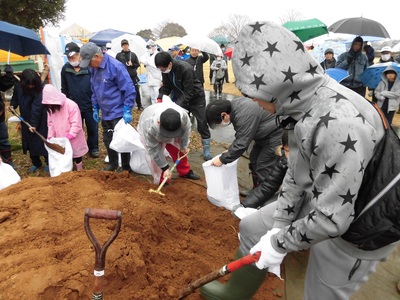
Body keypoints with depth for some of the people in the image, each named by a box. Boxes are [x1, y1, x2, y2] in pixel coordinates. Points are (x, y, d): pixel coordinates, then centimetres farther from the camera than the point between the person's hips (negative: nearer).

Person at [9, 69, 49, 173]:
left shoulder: (40, 89, -21)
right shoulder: (18, 86, -4)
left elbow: (37, 107, -26)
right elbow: (15, 98, 15)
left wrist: (34, 123, -30)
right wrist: (13, 105, -7)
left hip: (40, 120, -5)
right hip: (26, 119, 5)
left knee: (42, 140, -1)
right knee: (30, 141, 11)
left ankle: (49, 162, 15)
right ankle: (36, 163, 26)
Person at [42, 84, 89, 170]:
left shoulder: (71, 105, -23)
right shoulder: (50, 108, -2)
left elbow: (76, 124, -23)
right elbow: (50, 124, 6)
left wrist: (69, 137, -28)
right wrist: (50, 137, -4)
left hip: (73, 140, -5)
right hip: (60, 140, 5)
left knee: (76, 155, 11)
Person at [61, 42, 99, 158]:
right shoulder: (65, 68, -1)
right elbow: (64, 89, 9)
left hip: (89, 105, -3)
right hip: (73, 107, 3)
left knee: (92, 128, 12)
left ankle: (93, 148, 30)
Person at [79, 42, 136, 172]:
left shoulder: (115, 66, -20)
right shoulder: (94, 68, 5)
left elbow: (129, 90, -20)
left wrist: (127, 111, -21)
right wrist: (95, 108, 15)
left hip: (119, 112, -8)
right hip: (106, 113, 8)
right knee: (107, 140, 17)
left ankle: (126, 166, 18)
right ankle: (112, 163, 34)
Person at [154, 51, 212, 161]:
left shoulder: (186, 69, -32)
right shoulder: (165, 70, -12)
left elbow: (189, 92, -31)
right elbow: (166, 87, -3)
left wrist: (177, 106, -36)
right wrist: (160, 99, -21)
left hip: (196, 97, -5)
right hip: (181, 98, 6)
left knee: (202, 124, 0)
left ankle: (206, 150, 16)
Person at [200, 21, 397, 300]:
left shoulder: (340, 123, -38)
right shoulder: (302, 101, -11)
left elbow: (331, 219, -31)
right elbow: (297, 171, -2)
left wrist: (279, 243, -16)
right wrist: (279, 226, -3)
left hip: (353, 231, -8)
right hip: (318, 203, 8)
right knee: (252, 229, 17)